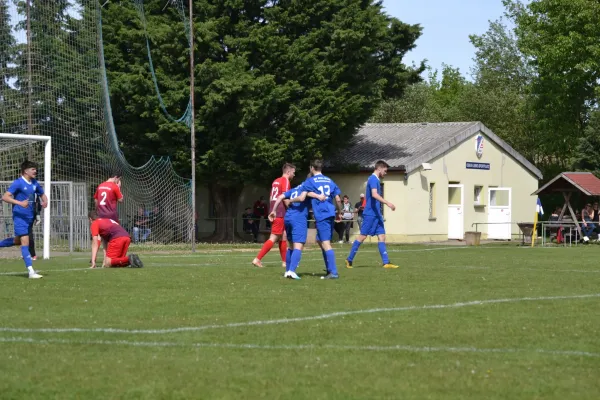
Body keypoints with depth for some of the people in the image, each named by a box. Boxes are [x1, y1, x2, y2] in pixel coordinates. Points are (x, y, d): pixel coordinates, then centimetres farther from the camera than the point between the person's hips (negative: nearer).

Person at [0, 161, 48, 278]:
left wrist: (45, 201, 0)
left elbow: (42, 194, 24)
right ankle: (31, 271, -16)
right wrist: (20, 203, -32)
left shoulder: (34, 183, 8)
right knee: (25, 242, -12)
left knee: (18, 241, 19)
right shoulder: (18, 183, -12)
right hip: (20, 217, -8)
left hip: (30, 217, 8)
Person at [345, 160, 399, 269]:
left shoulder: (376, 180, 18)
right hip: (370, 214, -10)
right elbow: (374, 194, -27)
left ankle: (386, 262, -3)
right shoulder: (373, 179, -12)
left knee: (381, 236, 2)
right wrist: (387, 203, -33)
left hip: (376, 214, 10)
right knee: (362, 236, -4)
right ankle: (349, 259, 4)